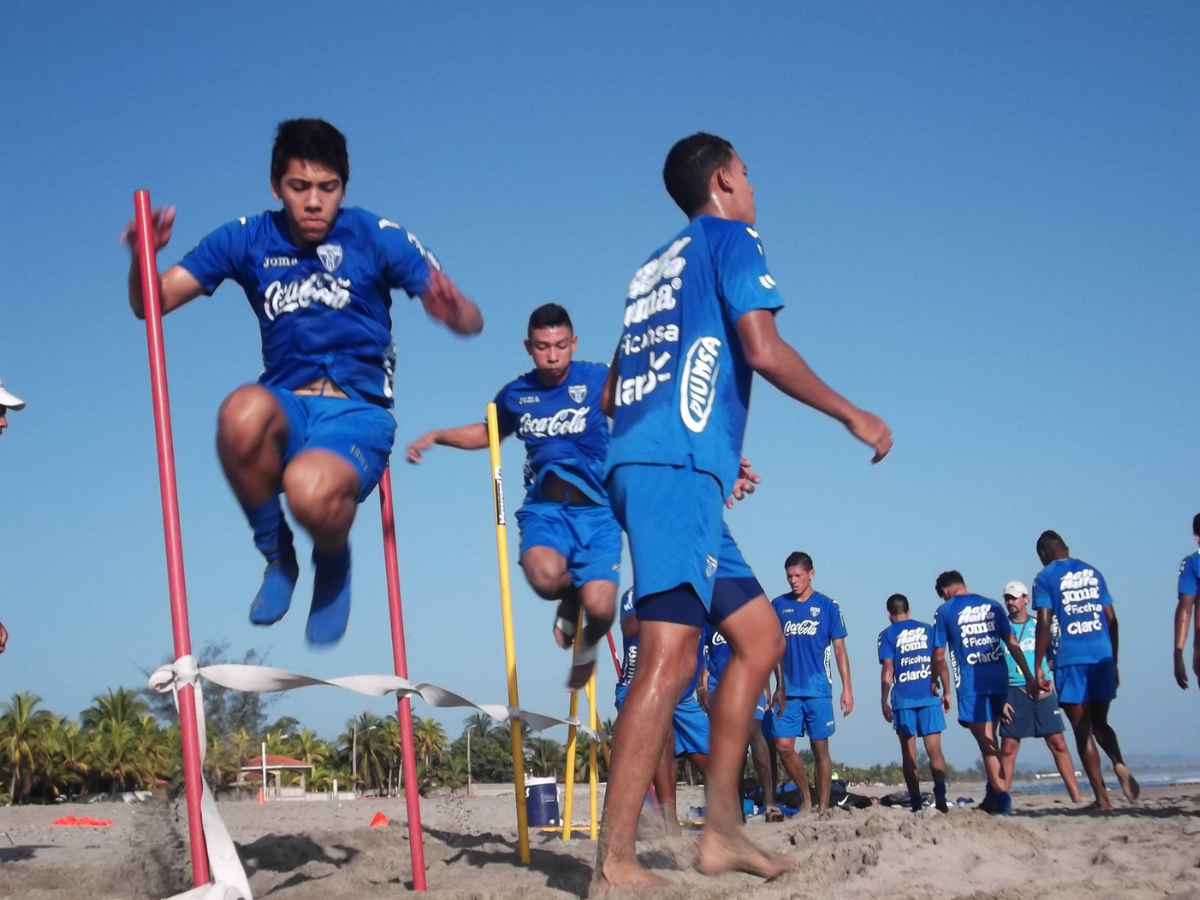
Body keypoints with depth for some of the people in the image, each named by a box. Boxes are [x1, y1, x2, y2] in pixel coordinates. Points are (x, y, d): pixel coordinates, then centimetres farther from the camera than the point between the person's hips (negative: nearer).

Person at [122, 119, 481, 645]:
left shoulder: (376, 238, -2)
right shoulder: (247, 240, 4)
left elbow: (470, 322, -7)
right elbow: (151, 304, 2)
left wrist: (453, 310, -32)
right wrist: (144, 258, -21)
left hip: (358, 410, -2)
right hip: (286, 409, 2)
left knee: (310, 488, -36)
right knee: (243, 412, -35)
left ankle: (333, 563, 4)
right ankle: (275, 555, -8)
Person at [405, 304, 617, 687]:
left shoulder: (598, 379, -1)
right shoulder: (516, 394, 10)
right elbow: (489, 432, 31)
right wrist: (437, 436, 20)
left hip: (596, 509, -2)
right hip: (544, 507, 2)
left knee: (599, 608, -19)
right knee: (545, 576, -33)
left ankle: (588, 642, 22)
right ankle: (571, 598, 8)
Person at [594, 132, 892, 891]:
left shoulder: (656, 268, 27)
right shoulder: (730, 237, 4)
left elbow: (613, 395, 27)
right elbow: (763, 350, -9)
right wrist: (852, 415, 1)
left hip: (642, 466, 9)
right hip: (680, 468, -9)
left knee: (760, 637, 12)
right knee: (670, 657, -17)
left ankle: (723, 828, 8)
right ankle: (615, 865, -22)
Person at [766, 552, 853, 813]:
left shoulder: (827, 606, 2)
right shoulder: (778, 605, 8)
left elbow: (839, 648, 3)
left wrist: (847, 688, -3)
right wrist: (779, 685, 6)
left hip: (818, 690, -2)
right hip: (788, 691, 2)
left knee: (820, 748, 1)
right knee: (783, 745, -4)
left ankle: (823, 807, 8)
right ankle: (806, 798, 15)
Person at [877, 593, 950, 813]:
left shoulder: (888, 635, 3)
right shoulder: (927, 629, 11)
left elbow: (887, 670, -4)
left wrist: (884, 701, 0)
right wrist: (946, 692, 12)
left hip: (903, 699, -1)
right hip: (929, 697, 1)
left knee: (909, 754, 6)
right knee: (934, 750, 1)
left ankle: (916, 803, 2)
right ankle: (940, 796, -18)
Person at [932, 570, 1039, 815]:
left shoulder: (945, 611, 1)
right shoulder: (992, 606, 11)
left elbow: (939, 657, -1)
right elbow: (1013, 644, 8)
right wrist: (1029, 678, 9)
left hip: (971, 684, -4)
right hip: (999, 680, 4)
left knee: (986, 743, -1)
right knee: (990, 738, 18)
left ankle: (1002, 799, -10)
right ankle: (993, 795, 22)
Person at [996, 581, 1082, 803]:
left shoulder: (1039, 626, 9)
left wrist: (1048, 680, -5)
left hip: (1043, 691, 1)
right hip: (1013, 693, -1)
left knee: (1058, 744, -1)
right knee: (1008, 749, -2)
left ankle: (1076, 797, 1)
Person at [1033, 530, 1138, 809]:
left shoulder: (1045, 579, 0)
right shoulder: (1093, 573, 14)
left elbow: (1044, 623, -10)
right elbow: (1111, 618, 14)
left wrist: (1037, 667, -7)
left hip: (1070, 660, -4)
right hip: (1103, 657, 4)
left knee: (1082, 729, 3)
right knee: (1099, 722, 18)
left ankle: (1102, 797, -1)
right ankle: (1119, 764, -10)